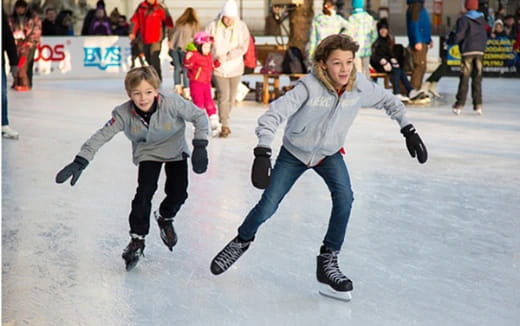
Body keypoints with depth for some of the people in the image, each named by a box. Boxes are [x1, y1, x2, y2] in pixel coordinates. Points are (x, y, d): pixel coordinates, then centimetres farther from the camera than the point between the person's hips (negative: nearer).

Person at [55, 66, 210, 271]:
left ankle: (165, 217, 28)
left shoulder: (173, 104, -33)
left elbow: (199, 116, -21)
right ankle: (137, 239, 2)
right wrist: (80, 162, -34)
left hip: (176, 151, 0)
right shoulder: (124, 114, -28)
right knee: (144, 193, -15)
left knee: (178, 193, -7)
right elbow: (102, 136, -26)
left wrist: (200, 147, -28)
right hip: (147, 154, 0)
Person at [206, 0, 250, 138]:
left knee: (231, 97, 12)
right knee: (223, 96, -11)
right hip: (219, 68, -2)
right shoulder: (213, 26, -8)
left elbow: (243, 48, -10)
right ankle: (224, 125, -7)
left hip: (235, 67, 2)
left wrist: (227, 56, -21)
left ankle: (223, 120, 31)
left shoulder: (241, 27, -7)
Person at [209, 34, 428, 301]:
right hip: (294, 152, -2)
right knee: (267, 207, 1)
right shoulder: (309, 86, -33)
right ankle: (242, 241, 33)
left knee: (344, 198, -22)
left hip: (329, 153, 3)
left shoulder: (360, 86, -20)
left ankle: (328, 262, -7)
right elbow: (272, 115, -36)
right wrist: (262, 154, -48)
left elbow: (388, 101, 0)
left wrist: (408, 131, -4)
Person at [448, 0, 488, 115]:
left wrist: (449, 41, 6)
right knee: (477, 79, 6)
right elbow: (485, 36, 14)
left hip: (467, 52, -4)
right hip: (480, 51, 4)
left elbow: (458, 36, -12)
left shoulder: (463, 20, -6)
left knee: (464, 79, -2)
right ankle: (478, 105, 4)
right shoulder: (482, 19, 11)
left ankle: (460, 105, -3)